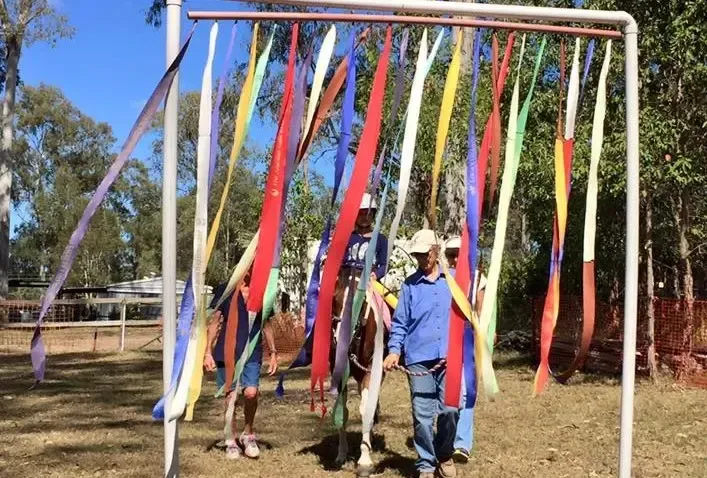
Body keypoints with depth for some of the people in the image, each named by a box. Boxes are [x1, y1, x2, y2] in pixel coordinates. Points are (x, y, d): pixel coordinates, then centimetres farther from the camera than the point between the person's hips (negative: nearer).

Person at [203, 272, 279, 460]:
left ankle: (248, 433, 9)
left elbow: (266, 326, 15)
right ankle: (231, 441, 21)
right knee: (230, 396, 4)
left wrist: (273, 353, 11)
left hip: (252, 353, 1)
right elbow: (214, 322, 3)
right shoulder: (224, 290, 1)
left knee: (251, 392, -16)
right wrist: (208, 353, -1)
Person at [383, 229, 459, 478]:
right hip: (418, 359, 0)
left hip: (450, 358, 1)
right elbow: (400, 322, 6)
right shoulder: (410, 285, 6)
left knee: (450, 410, -1)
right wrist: (394, 350, -6)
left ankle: (444, 456, 24)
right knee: (423, 416, 1)